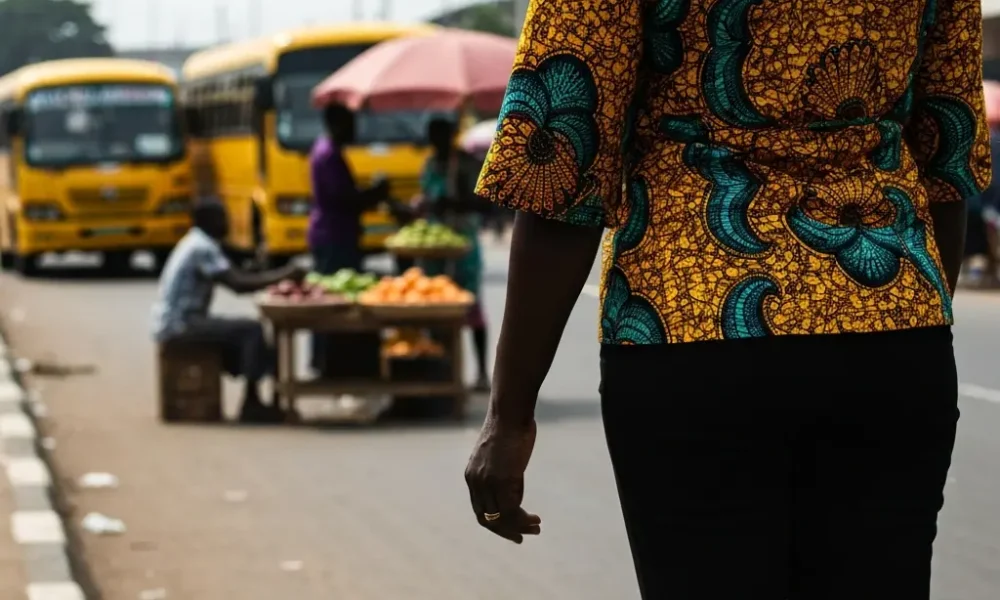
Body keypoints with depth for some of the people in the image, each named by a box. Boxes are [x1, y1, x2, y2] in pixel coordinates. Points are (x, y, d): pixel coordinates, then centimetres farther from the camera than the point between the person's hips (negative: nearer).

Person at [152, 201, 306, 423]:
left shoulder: (198, 243, 16)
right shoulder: (202, 247, -16)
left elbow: (237, 278, 17)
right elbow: (239, 284, -23)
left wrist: (279, 276, 7)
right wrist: (282, 277, -17)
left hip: (177, 322, 11)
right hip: (179, 326, -11)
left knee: (243, 332, 15)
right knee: (252, 330, -15)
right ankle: (251, 402, -11)